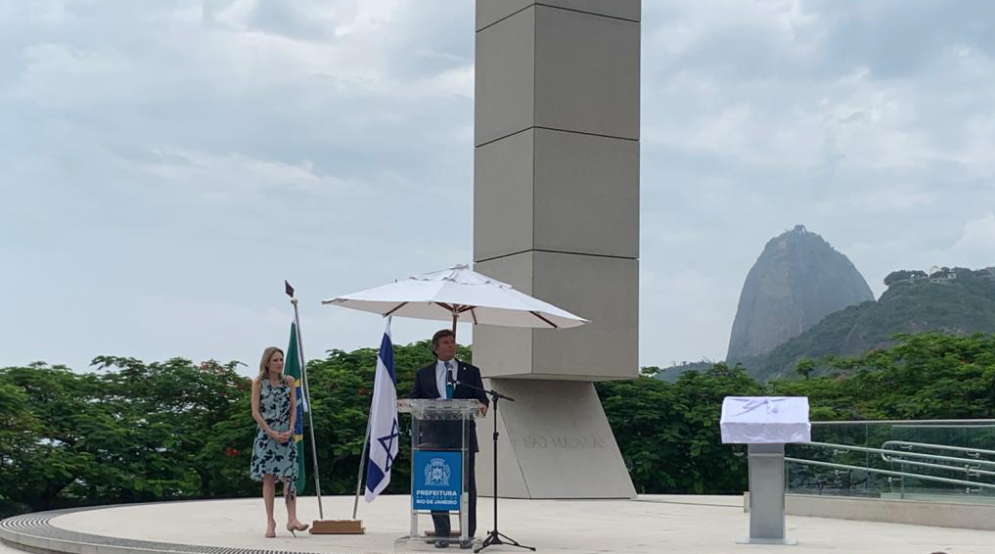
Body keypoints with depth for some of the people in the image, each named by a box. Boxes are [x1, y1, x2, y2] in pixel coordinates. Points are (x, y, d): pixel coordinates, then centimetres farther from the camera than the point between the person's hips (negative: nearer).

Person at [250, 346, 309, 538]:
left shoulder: (289, 381, 6)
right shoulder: (259, 382, 0)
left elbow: (294, 408, 6)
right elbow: (255, 412, -3)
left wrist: (290, 430, -9)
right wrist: (271, 433, -11)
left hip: (286, 434, 1)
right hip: (266, 434, -1)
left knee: (288, 476, -8)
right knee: (268, 478, 0)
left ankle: (292, 519, -14)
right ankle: (270, 521, 4)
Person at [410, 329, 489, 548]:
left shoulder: (471, 372, 11)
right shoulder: (423, 374, 12)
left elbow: (481, 399, 6)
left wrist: (483, 407, -16)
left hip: (463, 436, -1)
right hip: (434, 436, 1)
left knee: (467, 484, -1)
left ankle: (467, 534, 4)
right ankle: (441, 534, 9)